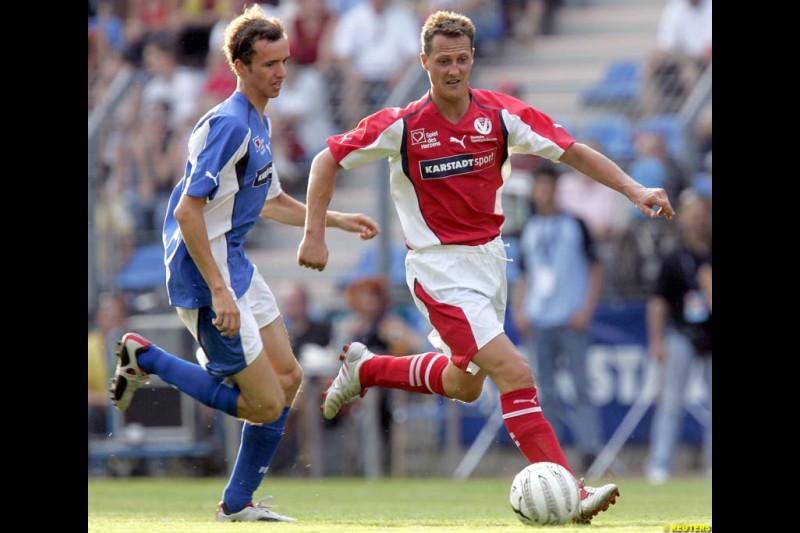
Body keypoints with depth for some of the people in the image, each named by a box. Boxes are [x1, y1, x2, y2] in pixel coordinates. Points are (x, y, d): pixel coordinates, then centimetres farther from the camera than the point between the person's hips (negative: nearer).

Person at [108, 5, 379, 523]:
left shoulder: (260, 122, 12)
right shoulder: (229, 124, -20)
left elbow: (271, 201, 28)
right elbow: (188, 211, -25)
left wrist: (338, 220, 22)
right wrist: (218, 291, -27)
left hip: (236, 266, 10)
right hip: (206, 274, -10)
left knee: (288, 377, 12)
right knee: (266, 404, -8)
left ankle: (238, 503, 20)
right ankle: (146, 358, 2)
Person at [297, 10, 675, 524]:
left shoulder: (501, 114, -6)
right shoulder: (402, 124, -13)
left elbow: (572, 150, -4)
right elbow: (328, 160, -4)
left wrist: (634, 189, -15)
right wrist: (315, 235, -10)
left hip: (489, 259, 6)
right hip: (440, 268, -6)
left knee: (465, 383, 22)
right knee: (516, 374, -18)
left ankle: (364, 368, 43)